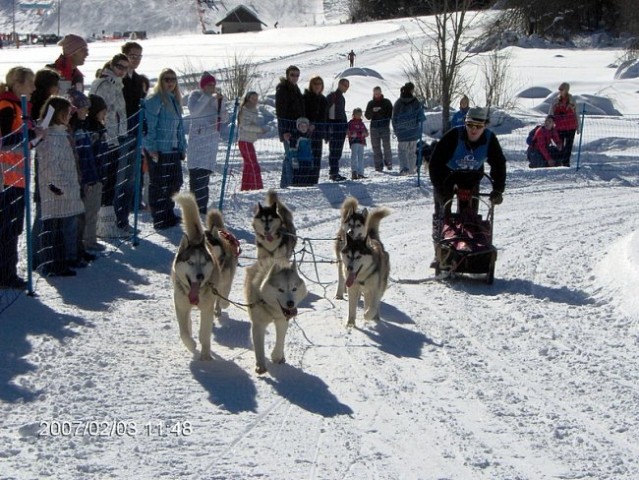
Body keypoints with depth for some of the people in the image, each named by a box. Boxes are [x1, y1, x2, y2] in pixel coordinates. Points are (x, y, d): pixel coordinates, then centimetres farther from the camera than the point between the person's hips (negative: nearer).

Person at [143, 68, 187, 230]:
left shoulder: (175, 101, 18)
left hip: (173, 150, 8)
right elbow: (148, 125, -14)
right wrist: (151, 148, -18)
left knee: (175, 182, 11)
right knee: (159, 184, -4)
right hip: (158, 151, -8)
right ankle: (160, 219, 2)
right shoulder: (154, 99, -9)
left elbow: (180, 126, 23)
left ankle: (168, 213, 24)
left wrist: (182, 147, 18)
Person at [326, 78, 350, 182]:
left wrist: (346, 125, 21)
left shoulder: (341, 97, 19)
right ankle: (333, 173, -10)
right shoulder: (332, 96, -8)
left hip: (342, 126, 9)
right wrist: (328, 126, -18)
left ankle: (335, 173, 14)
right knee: (334, 151, -9)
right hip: (334, 126, -9)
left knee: (338, 151, 10)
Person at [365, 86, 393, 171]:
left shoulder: (386, 102, 6)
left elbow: (391, 113, 8)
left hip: (385, 126, -2)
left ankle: (388, 163, 3)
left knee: (386, 145, -10)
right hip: (374, 127, 2)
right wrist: (372, 111, -13)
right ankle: (378, 166, 2)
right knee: (376, 147, 0)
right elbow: (367, 116, 6)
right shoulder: (371, 103, 11)